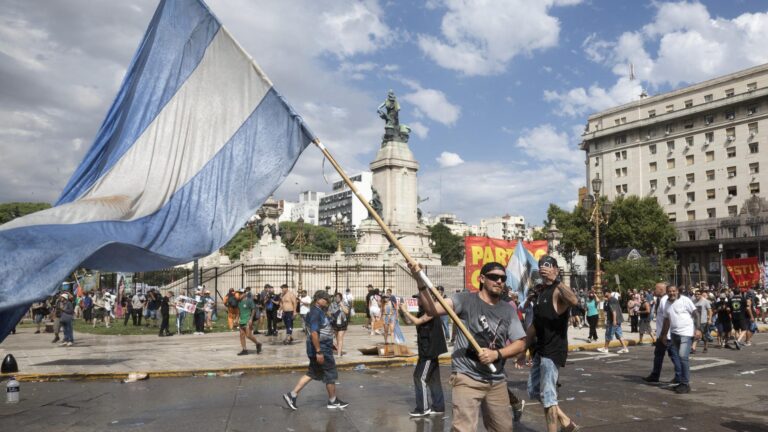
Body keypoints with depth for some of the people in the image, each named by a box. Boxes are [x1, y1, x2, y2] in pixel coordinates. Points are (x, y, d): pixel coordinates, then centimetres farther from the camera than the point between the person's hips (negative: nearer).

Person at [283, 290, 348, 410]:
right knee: (331, 375, 4)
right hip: (321, 350, -10)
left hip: (323, 348, 10)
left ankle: (292, 395, 16)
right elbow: (314, 333, -26)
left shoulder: (320, 311, 11)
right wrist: (319, 352, -26)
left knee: (311, 374, 15)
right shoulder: (315, 312, -20)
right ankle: (333, 402, 19)